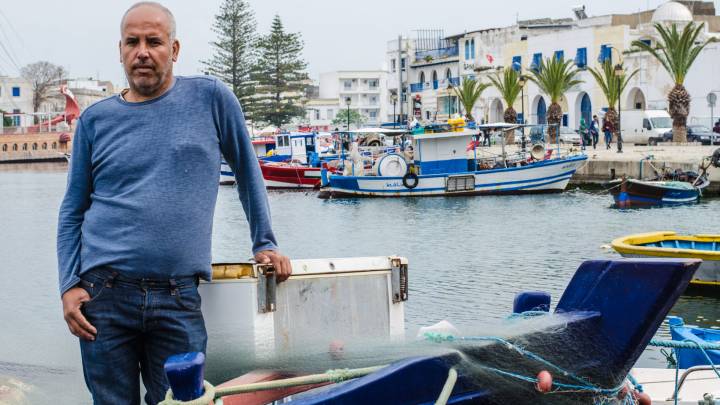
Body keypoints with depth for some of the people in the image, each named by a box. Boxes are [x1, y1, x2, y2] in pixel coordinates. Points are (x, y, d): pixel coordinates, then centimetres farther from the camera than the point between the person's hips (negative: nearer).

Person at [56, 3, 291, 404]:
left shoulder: (211, 98, 3)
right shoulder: (96, 119, 7)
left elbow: (247, 171, 14)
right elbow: (72, 212, 11)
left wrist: (265, 244, 14)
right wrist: (69, 285, 0)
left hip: (179, 299, -1)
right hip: (104, 295, 1)